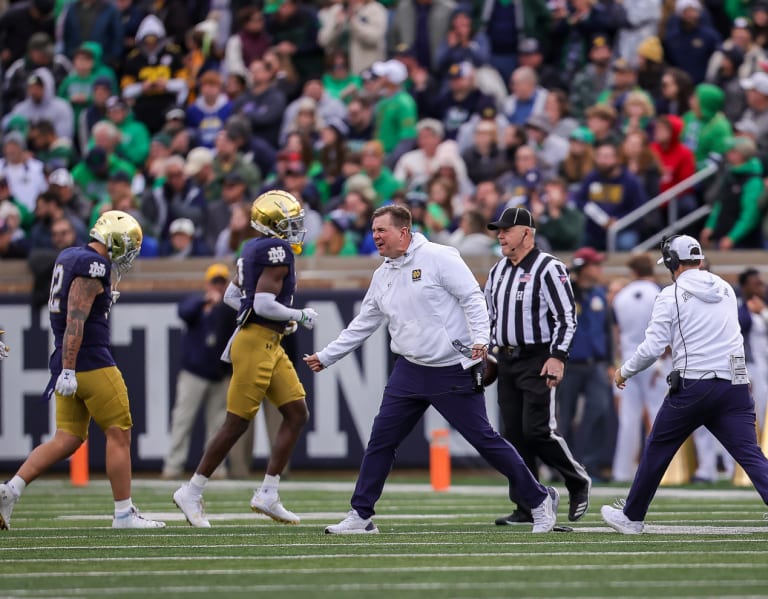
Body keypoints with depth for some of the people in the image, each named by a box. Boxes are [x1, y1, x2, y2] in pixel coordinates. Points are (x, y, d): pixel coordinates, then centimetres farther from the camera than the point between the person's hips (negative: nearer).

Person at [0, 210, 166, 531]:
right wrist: (68, 370, -24)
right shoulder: (93, 266, -15)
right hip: (90, 361, -9)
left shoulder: (69, 256, 15)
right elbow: (76, 319, -21)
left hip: (68, 363, 9)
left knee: (67, 440, 8)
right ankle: (124, 513, 3)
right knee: (119, 434, 0)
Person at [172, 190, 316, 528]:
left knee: (297, 414, 7)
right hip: (256, 344, -10)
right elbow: (264, 304, -23)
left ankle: (267, 495, 7)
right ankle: (191, 493, 5)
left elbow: (231, 296, 19)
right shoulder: (277, 251, -15)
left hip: (269, 345, 10)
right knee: (237, 422, -4)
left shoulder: (255, 249, 13)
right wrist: (299, 316, -9)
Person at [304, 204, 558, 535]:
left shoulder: (438, 258, -10)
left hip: (454, 372, -7)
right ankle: (360, 516, 9)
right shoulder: (382, 276, 12)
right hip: (410, 371, 7)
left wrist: (479, 339, -26)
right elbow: (362, 325, 20)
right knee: (381, 439, 2)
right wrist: (325, 357, 21)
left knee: (484, 439, -3)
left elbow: (472, 298, -13)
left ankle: (539, 499, 10)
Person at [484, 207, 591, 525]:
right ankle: (527, 506, 9)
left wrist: (557, 357, -20)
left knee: (537, 430, -14)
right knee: (514, 435, 4)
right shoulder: (497, 271, 15)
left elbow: (566, 317, -13)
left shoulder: (548, 268, -9)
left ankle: (578, 482, 8)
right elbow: (490, 316, 24)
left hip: (538, 360, -8)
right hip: (506, 361, 8)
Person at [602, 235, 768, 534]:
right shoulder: (726, 290, 13)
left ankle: (632, 516, 24)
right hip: (734, 384, 3)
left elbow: (653, 348, -7)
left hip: (692, 386, -3)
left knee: (658, 448, 14)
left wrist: (624, 372, 10)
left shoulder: (671, 295, -2)